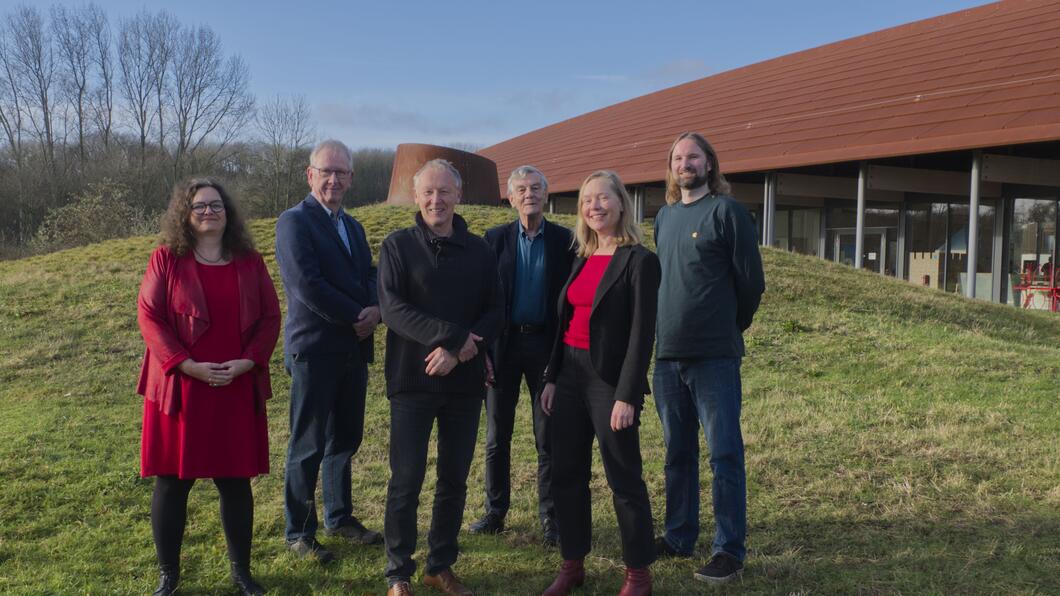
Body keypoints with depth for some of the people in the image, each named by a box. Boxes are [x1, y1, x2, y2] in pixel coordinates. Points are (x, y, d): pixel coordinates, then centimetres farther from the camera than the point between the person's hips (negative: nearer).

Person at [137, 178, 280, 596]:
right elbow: (149, 317, -6)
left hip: (237, 389, 2)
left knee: (235, 480, 8)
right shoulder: (166, 259, -1)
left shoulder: (249, 261, 5)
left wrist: (248, 361, -10)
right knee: (172, 481, 6)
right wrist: (188, 365, -15)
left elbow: (270, 316, 5)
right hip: (179, 386, -1)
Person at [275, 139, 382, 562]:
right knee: (308, 446, 2)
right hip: (314, 350, -7)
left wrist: (376, 309, -10)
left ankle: (340, 517, 31)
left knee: (345, 439, 16)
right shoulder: (294, 221, -8)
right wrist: (357, 317, -13)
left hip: (355, 349, 7)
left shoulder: (353, 226, 16)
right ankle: (298, 532, 16)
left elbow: (370, 275, 11)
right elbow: (307, 284, -19)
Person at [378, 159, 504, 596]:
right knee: (406, 481, 2)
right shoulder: (398, 246, 0)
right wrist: (452, 335, -20)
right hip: (412, 381, -3)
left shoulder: (479, 250, 8)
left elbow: (495, 313, 3)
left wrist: (456, 351, -14)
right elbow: (393, 308, -11)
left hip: (465, 382, 3)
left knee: (455, 479, 10)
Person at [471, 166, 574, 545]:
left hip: (546, 344, -1)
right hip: (504, 344, 1)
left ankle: (550, 517, 16)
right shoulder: (495, 239, 4)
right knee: (497, 435, 9)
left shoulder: (564, 241, 2)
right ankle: (495, 510, 23)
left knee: (549, 438, 5)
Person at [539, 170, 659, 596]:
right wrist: (551, 378, 9)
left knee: (624, 479, 4)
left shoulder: (639, 260, -9)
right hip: (570, 376, 7)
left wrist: (627, 396, -18)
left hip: (609, 380, -7)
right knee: (566, 475, 12)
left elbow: (642, 333, -13)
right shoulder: (581, 259, 12)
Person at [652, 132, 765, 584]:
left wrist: (731, 327, 6)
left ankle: (729, 550, 9)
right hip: (667, 355, 6)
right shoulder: (665, 216, 14)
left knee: (724, 454, -1)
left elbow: (751, 280, -5)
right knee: (677, 452, 14)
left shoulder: (726, 211, -5)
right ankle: (679, 537, 27)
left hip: (714, 357, -6)